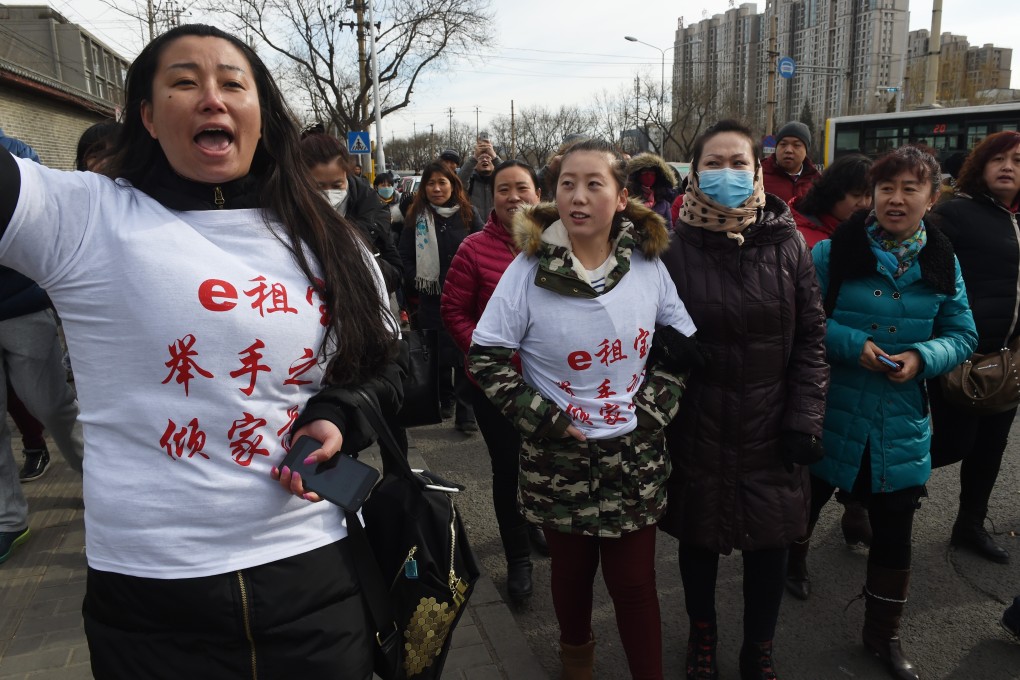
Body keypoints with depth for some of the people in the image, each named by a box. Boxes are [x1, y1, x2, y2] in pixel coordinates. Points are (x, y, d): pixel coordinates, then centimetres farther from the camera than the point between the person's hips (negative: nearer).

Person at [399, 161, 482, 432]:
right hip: (431, 298, 1)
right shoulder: (417, 217, 4)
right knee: (439, 353, 9)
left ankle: (466, 413, 4)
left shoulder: (468, 214, 3)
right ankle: (444, 401, 29)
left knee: (465, 353, -2)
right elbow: (405, 255, 5)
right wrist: (416, 284, -5)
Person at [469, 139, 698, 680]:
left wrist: (656, 406, -3)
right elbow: (485, 357, -9)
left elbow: (682, 341, 7)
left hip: (635, 455, 1)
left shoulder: (647, 263, -5)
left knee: (635, 580, 7)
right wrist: (544, 419, -13)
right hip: (558, 457, 0)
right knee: (572, 569, 19)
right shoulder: (529, 269, -12)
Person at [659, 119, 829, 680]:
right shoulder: (675, 249, -8)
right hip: (697, 432, -1)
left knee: (770, 543, 12)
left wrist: (805, 419, -5)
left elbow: (811, 339, 0)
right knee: (698, 539, 16)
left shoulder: (786, 245, -2)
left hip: (770, 433, 2)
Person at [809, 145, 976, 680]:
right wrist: (852, 344, -21)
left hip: (901, 425, 3)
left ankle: (883, 635, 36)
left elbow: (962, 336, 7)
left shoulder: (943, 263, 2)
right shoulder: (833, 251, -9)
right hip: (831, 415, -3)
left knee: (894, 535, 14)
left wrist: (922, 357, -13)